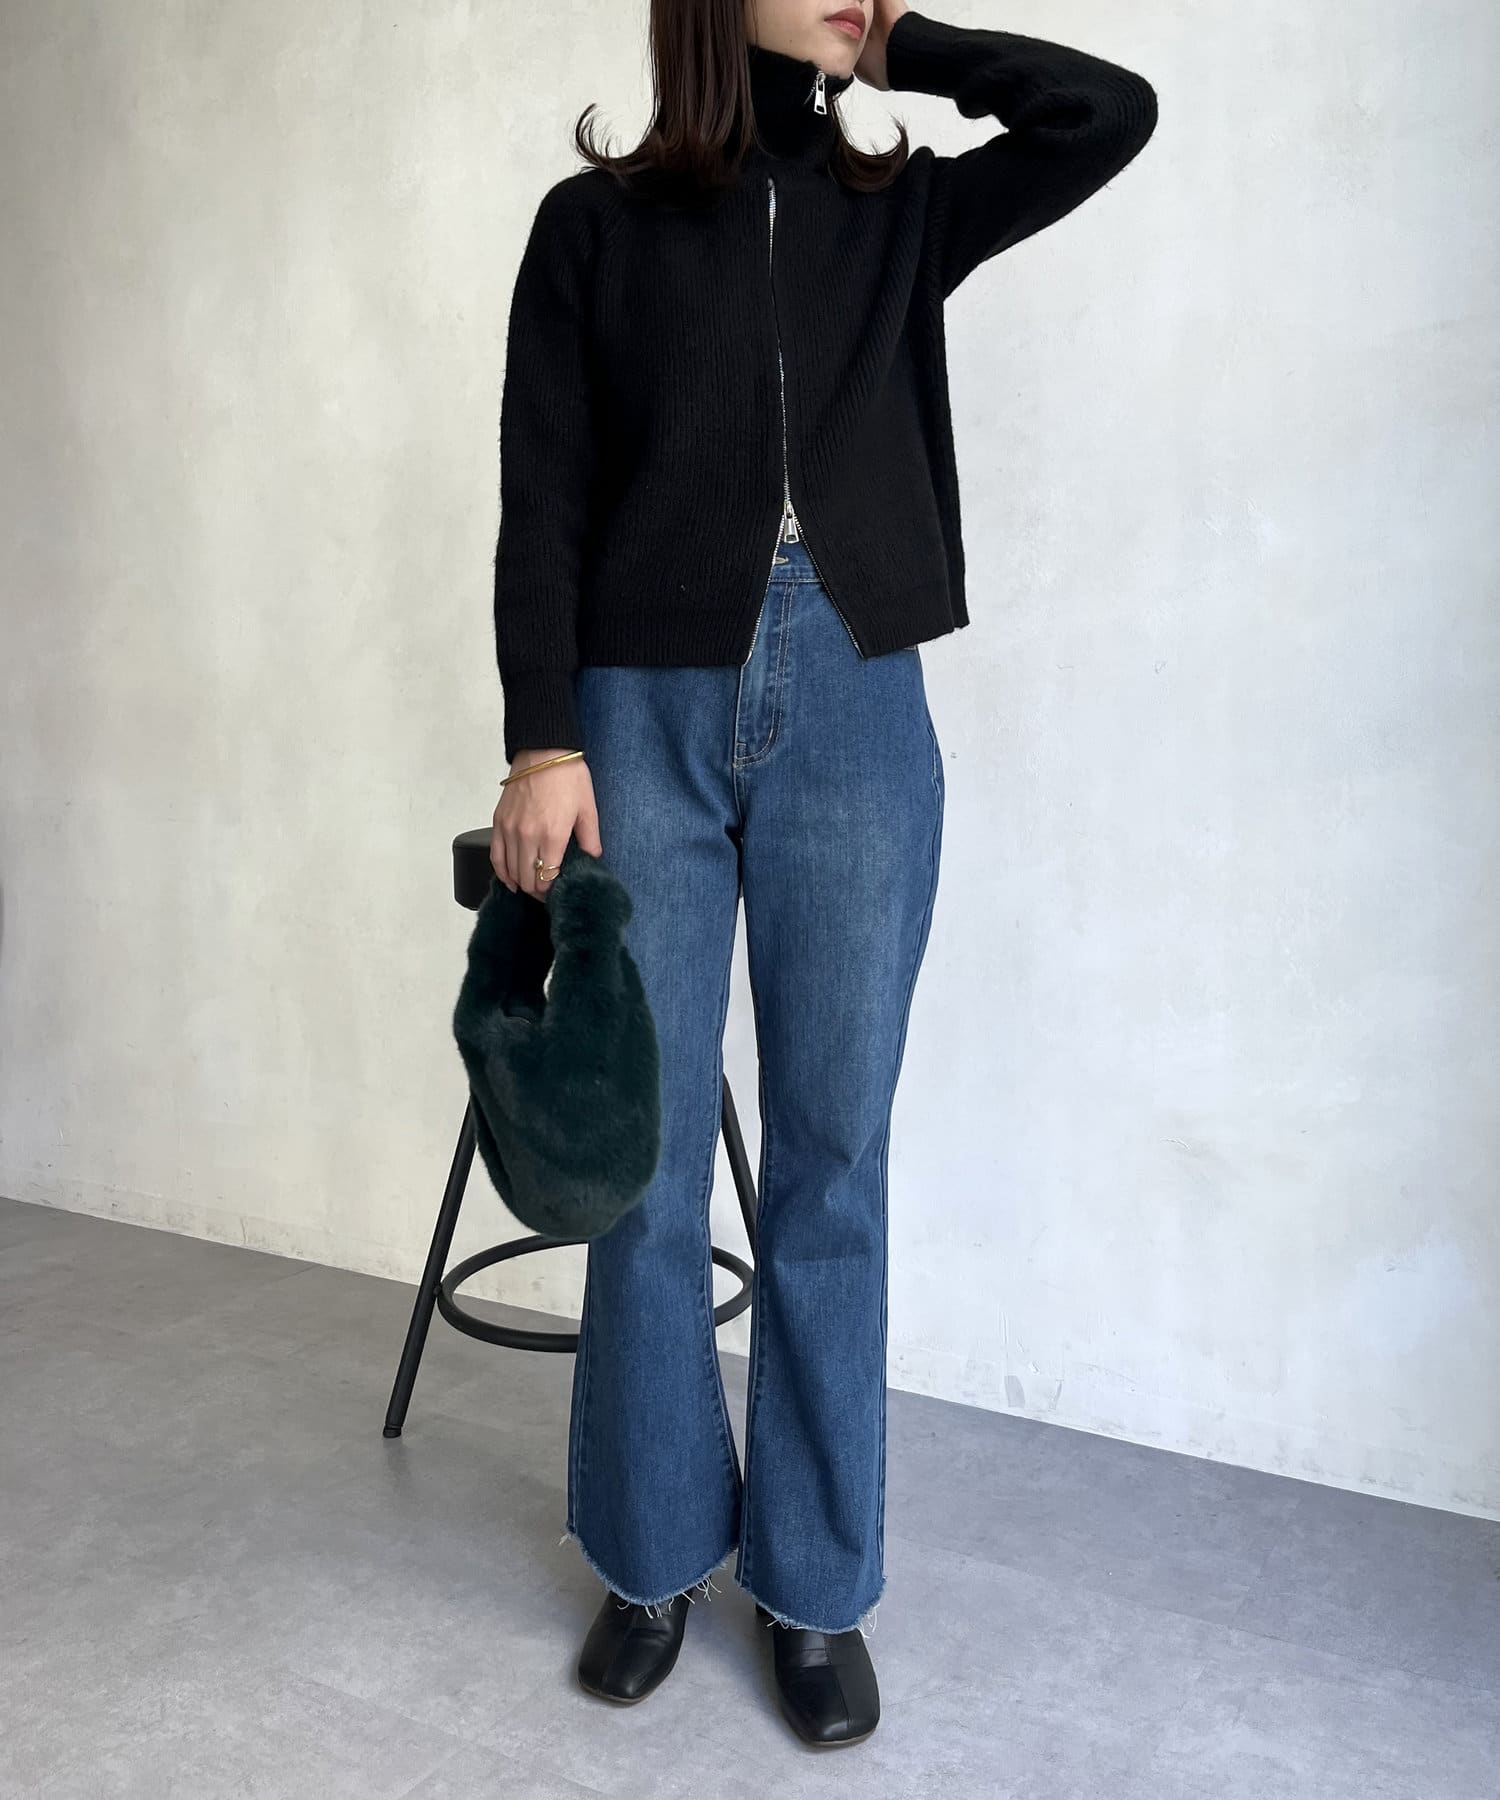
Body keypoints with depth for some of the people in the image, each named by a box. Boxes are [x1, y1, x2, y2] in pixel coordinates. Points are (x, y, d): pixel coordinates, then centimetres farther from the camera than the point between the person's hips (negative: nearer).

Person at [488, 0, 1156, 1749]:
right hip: (646, 715, -1)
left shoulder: (899, 211, 15)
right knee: (647, 1158, 4)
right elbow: (542, 501, 3)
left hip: (853, 717, 1)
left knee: (830, 1160, 4)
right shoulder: (597, 218, 9)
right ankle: (654, 1553, 26)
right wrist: (542, 739, -7)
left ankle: (818, 1585, 21)